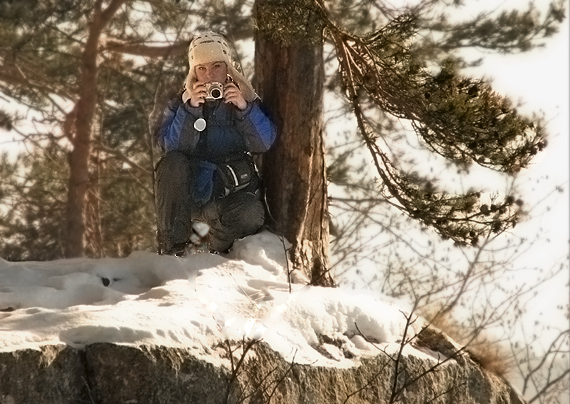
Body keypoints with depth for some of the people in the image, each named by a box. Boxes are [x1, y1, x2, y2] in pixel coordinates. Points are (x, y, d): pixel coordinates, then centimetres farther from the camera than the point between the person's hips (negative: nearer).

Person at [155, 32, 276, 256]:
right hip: (187, 194, 1)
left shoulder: (246, 100, 8)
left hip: (231, 193, -1)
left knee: (251, 214, -33)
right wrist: (190, 109, -23)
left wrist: (245, 108, -20)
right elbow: (171, 145, -11)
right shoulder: (181, 104, 6)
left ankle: (219, 244, 1)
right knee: (173, 163, -30)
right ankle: (172, 246, -25)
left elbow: (263, 143, -7)